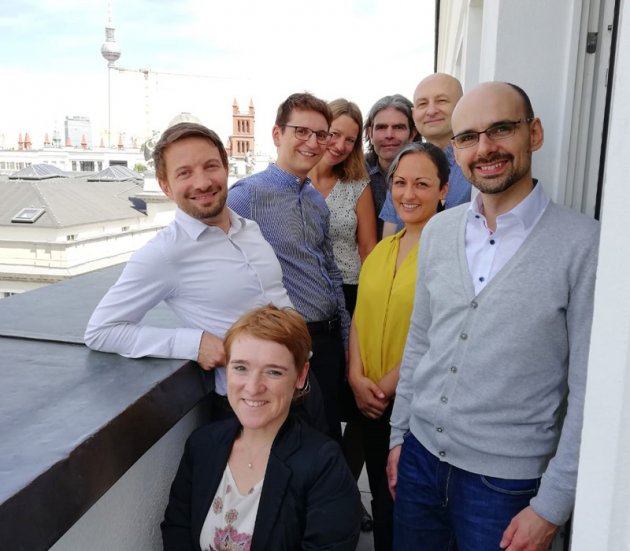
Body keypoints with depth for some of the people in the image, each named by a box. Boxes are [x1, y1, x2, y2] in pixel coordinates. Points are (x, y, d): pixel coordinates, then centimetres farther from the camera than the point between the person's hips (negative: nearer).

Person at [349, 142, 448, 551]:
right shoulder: (382, 250, 10)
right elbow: (361, 317, 8)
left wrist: (388, 386, -12)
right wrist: (357, 377, -5)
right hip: (373, 404, 6)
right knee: (381, 495, 19)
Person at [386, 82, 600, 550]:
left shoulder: (586, 244, -14)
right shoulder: (438, 231, 1)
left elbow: (588, 390, -12)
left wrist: (552, 506, -9)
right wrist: (398, 434, 11)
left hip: (506, 480, -4)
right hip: (420, 454, 4)